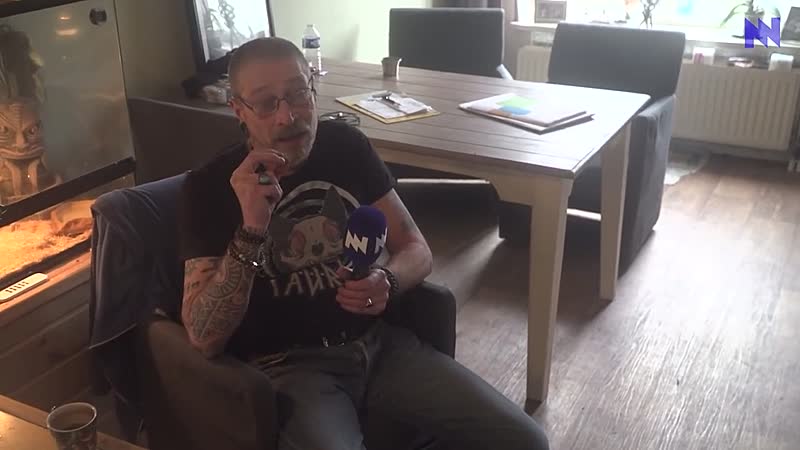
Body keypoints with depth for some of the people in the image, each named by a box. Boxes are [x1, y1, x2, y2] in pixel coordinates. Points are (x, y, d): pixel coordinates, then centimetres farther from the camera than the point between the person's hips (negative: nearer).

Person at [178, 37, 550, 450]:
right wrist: (251, 230, -28)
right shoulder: (210, 185, -9)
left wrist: (387, 282, -16)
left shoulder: (346, 145, 2)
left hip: (378, 342, 4)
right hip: (287, 366, -4)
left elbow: (416, 249, 8)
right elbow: (205, 339, -15)